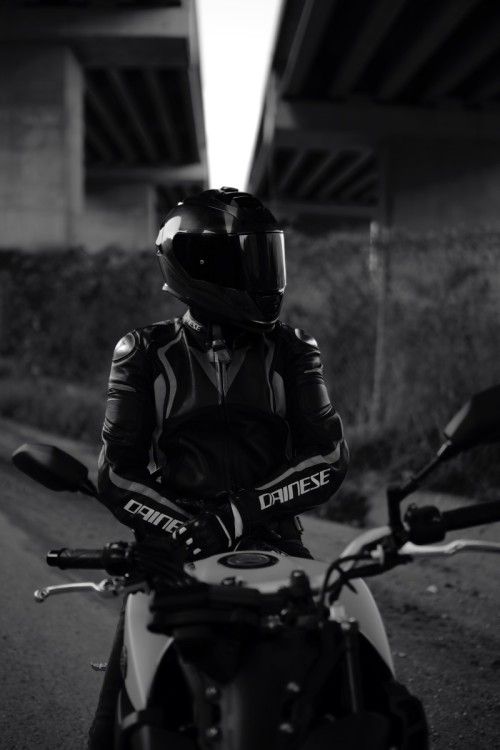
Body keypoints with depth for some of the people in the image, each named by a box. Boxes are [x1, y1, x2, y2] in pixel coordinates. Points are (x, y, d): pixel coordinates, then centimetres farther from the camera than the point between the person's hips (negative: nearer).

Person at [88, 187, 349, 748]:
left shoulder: (290, 352, 10)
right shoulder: (146, 355, 7)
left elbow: (329, 454, 1)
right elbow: (116, 473, 2)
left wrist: (242, 513, -13)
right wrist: (184, 530, -14)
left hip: (271, 546, 1)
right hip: (171, 551, -1)